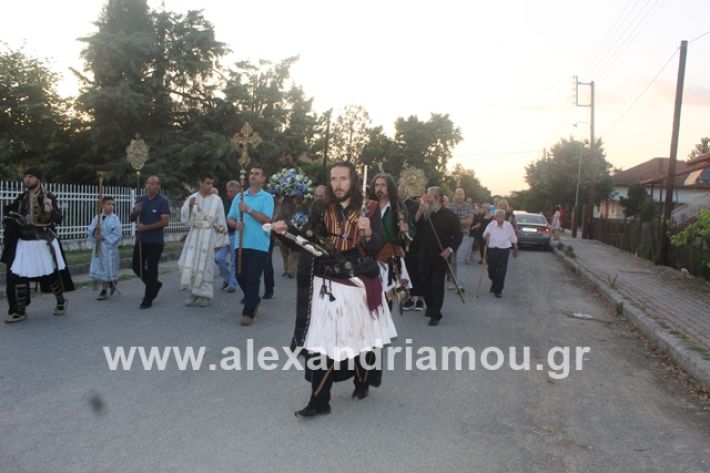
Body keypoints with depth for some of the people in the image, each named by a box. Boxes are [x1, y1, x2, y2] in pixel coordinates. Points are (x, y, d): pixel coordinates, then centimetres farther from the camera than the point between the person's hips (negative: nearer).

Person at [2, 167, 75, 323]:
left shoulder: (49, 197, -6)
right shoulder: (21, 198, 8)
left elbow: (58, 219, -14)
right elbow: (10, 216, 24)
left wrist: (50, 210, -30)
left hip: (44, 243, -4)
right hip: (24, 243, 4)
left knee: (51, 274, 7)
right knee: (17, 275, -1)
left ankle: (61, 301, 30)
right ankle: (20, 311, 10)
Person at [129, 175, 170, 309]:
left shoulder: (163, 201, -7)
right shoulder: (141, 200, 10)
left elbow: (165, 221, -17)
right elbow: (131, 218, 12)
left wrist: (146, 227, -19)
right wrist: (135, 211, -10)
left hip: (155, 241, -6)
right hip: (140, 240, 6)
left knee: (151, 269, -1)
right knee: (137, 266, 9)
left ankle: (148, 299, 9)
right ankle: (154, 284, 33)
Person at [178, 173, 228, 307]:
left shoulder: (216, 200, -2)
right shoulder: (191, 198, 3)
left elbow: (221, 222, 1)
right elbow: (184, 218, 1)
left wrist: (220, 241, 0)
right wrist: (190, 206, -16)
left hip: (208, 235, -2)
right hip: (193, 235, 2)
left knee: (205, 265, 1)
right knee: (189, 264, -2)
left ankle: (206, 294, 14)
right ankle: (194, 292, 14)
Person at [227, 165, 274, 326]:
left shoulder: (267, 198, -1)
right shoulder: (239, 197, 13)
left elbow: (267, 220, -13)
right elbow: (230, 218, 14)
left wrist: (249, 210, -18)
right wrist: (235, 224, -8)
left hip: (259, 245, -5)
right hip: (241, 244, 5)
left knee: (253, 279, -5)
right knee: (241, 277, 10)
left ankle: (248, 312, 1)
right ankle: (254, 300, 34)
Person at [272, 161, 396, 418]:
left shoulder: (369, 209, -2)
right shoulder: (321, 209, 4)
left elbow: (377, 247, -9)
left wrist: (368, 233, -29)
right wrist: (287, 230, -15)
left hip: (360, 284, -1)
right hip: (326, 284, 1)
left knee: (361, 337, 12)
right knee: (321, 342, -3)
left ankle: (362, 382, 39)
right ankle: (319, 401, 7)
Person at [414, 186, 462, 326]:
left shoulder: (449, 215, -5)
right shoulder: (425, 214, 7)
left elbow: (458, 235, -4)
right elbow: (415, 229, -5)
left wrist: (450, 249, -14)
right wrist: (419, 212, -13)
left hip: (440, 256, -4)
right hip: (425, 255, 4)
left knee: (437, 284, -4)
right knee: (424, 282, 11)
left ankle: (435, 314, 3)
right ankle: (430, 306, 33)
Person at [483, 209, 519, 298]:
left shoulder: (508, 225, -4)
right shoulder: (491, 224, -5)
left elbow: (513, 239, 9)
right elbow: (484, 235, -8)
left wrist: (515, 249, 18)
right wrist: (486, 236, -32)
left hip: (503, 250, -1)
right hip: (492, 249, 1)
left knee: (501, 272, -3)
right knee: (491, 269, 11)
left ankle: (498, 290, 9)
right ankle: (494, 283, 42)